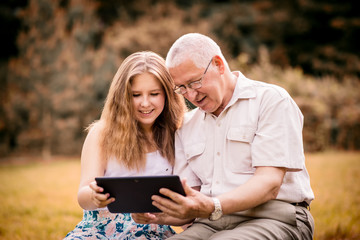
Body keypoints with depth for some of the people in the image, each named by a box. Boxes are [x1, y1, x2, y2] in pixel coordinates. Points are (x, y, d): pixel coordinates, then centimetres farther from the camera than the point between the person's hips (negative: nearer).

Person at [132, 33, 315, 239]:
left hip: (274, 220, -4)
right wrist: (158, 213, -9)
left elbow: (269, 183, -13)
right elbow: (189, 201, 14)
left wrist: (213, 207, -28)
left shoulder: (272, 100, -1)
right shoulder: (187, 126, 18)